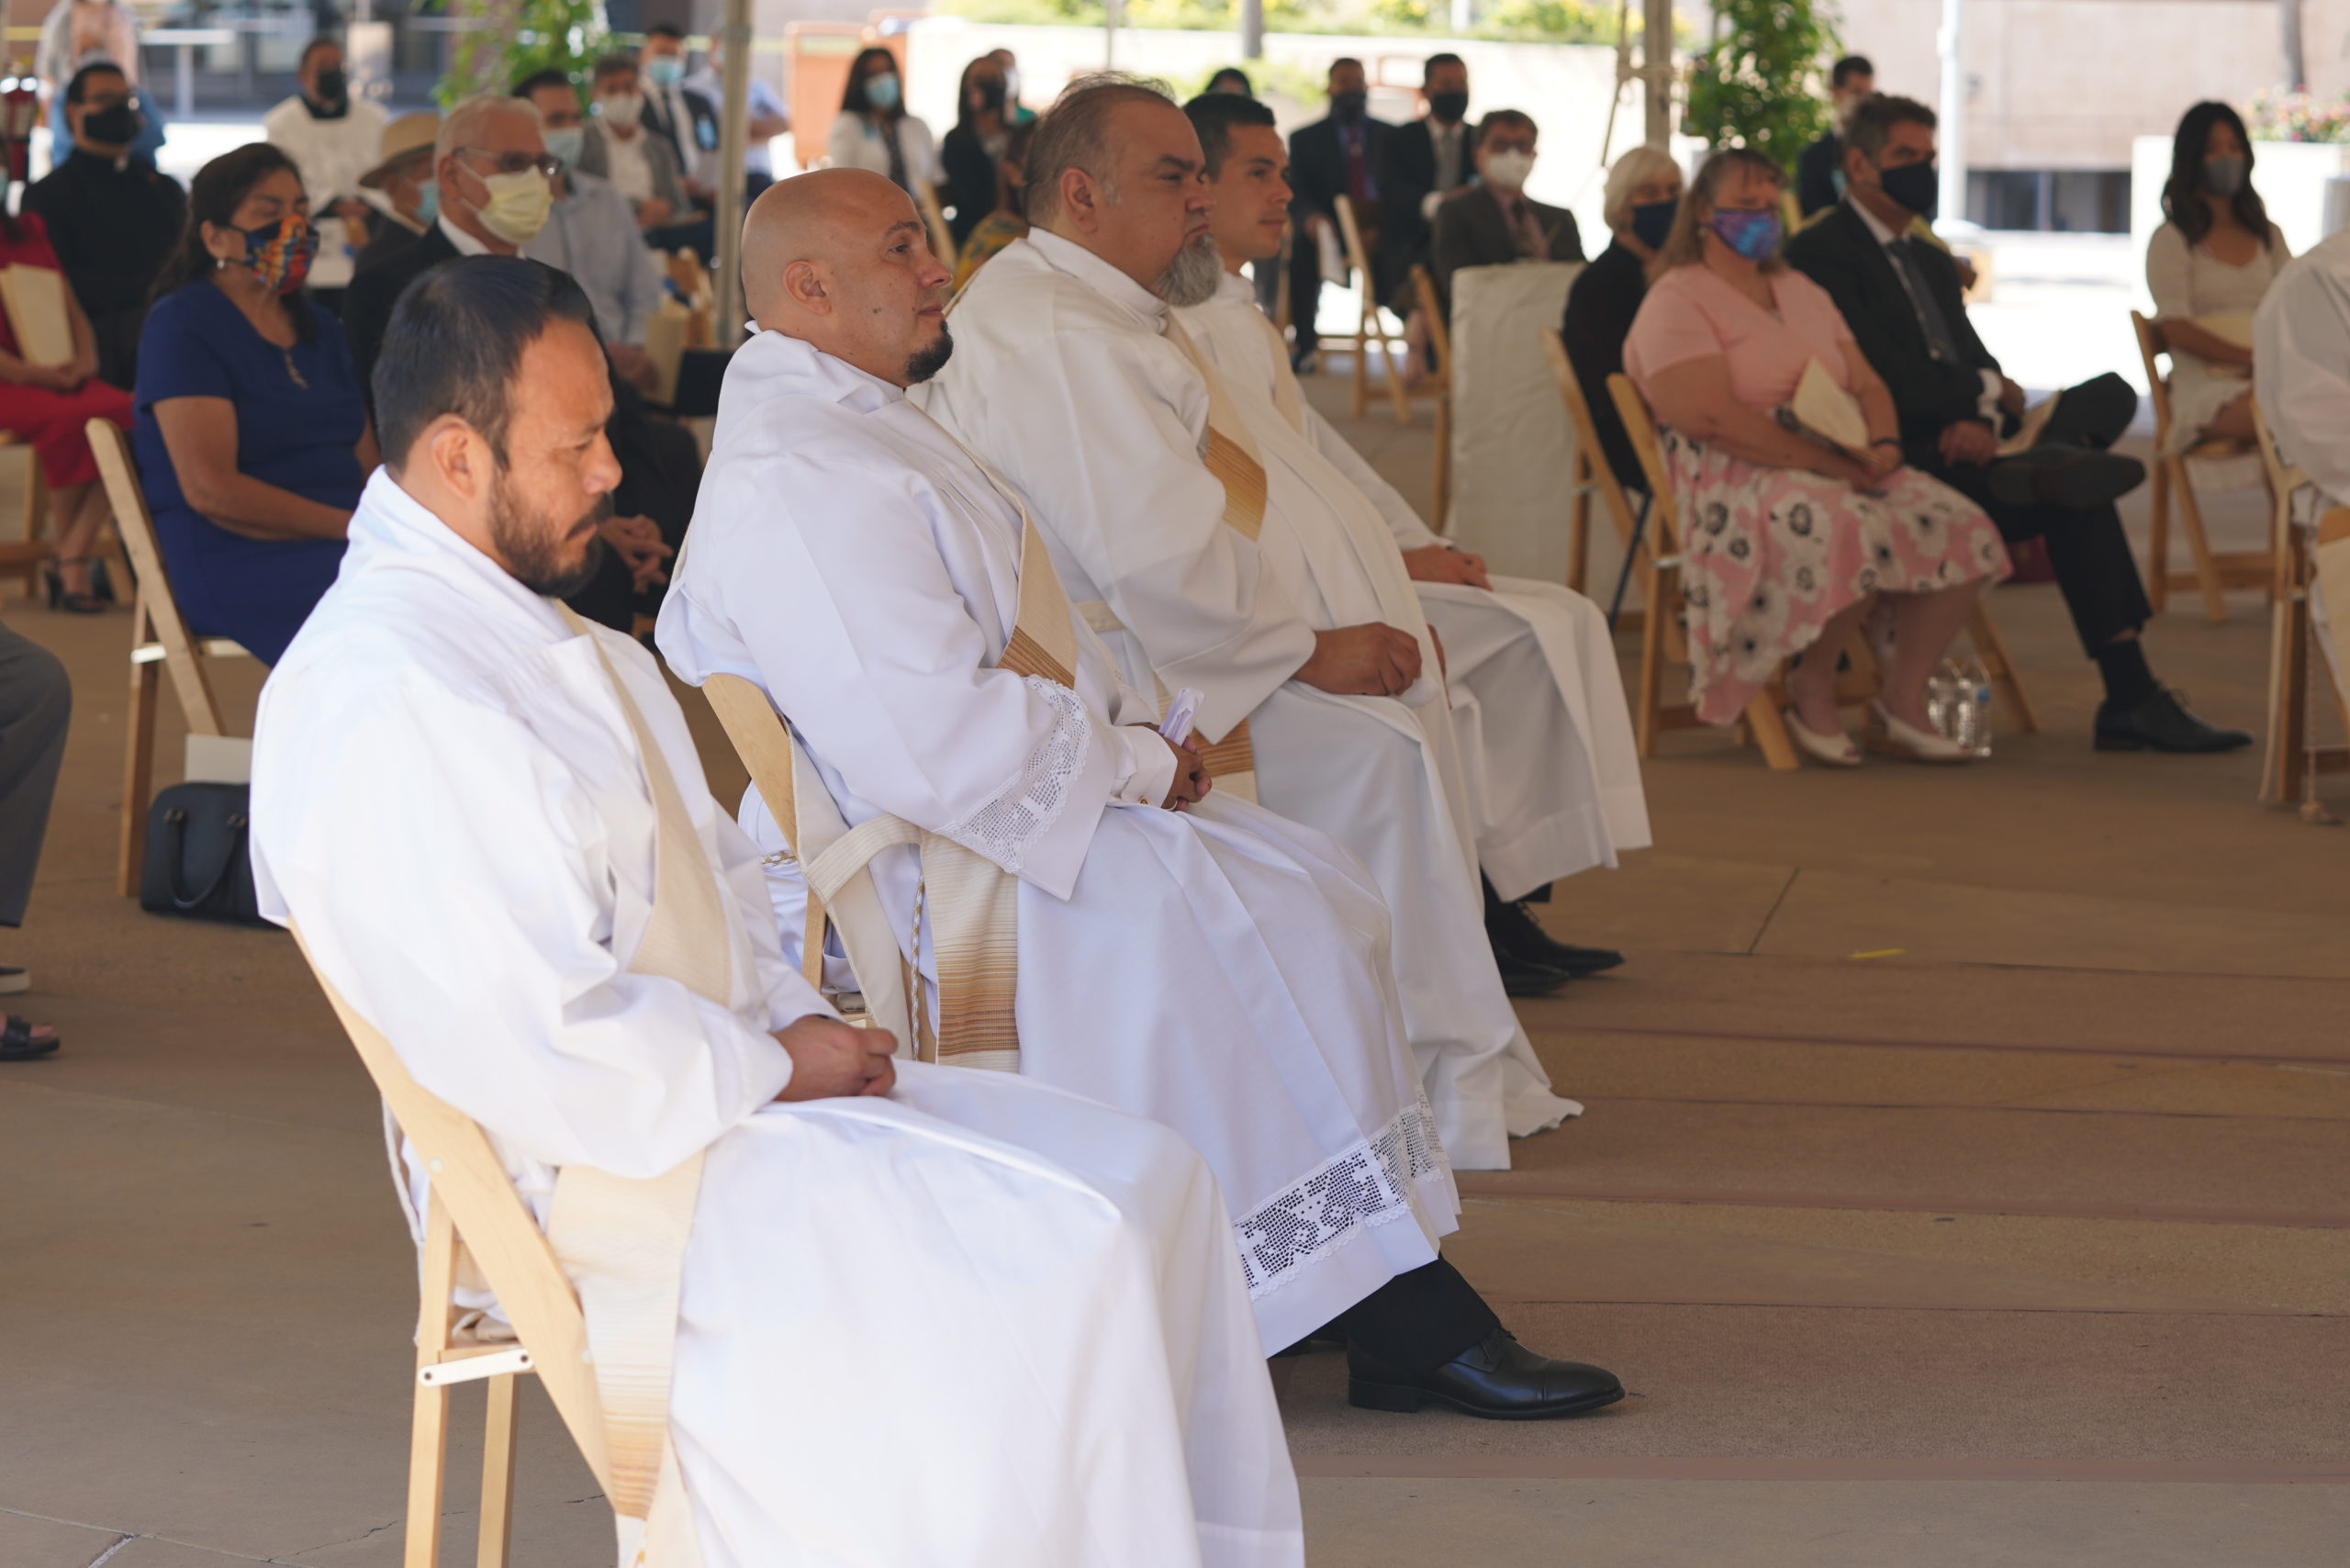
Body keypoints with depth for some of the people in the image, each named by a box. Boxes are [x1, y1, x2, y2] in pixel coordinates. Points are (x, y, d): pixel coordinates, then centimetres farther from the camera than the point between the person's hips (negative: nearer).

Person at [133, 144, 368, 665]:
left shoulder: (319, 328, 23)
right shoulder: (181, 325, -1)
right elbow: (211, 490, -12)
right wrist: (353, 526, -16)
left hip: (343, 543, 7)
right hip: (234, 562, -7)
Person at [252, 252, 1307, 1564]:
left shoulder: (566, 646, 13)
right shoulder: (383, 699, -21)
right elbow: (546, 1050, -25)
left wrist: (798, 1021, 3)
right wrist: (775, 1066, -13)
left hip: (731, 1083, 10)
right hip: (608, 1181, -10)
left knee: (1146, 1177, 1)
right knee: (1057, 1264, -20)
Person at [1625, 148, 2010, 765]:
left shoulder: (1802, 292, 24)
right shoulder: (1677, 301, -3)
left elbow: (1867, 385, 19)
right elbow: (1711, 417, -17)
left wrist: (1882, 446, -6)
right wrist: (1829, 460, -20)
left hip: (1841, 468, 8)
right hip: (1733, 479, -8)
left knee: (1962, 528, -14)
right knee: (1850, 530, -37)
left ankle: (1901, 699, -7)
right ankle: (1813, 690, -15)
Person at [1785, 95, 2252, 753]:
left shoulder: (1934, 263, 27)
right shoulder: (1818, 253, -2)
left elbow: (1977, 364, 15)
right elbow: (1883, 376, -14)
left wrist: (1983, 422, -10)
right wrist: (1990, 394, -4)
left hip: (1959, 439, 8)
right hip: (1901, 458, -8)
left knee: (2110, 393, -14)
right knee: (2074, 499, -26)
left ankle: (2048, 461, -44)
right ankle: (2130, 697, -27)